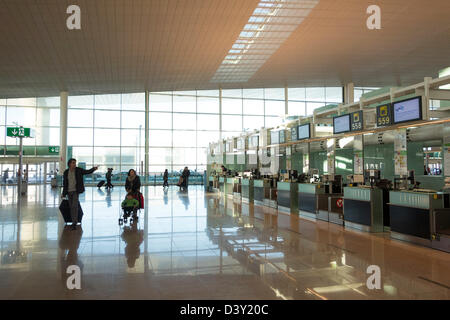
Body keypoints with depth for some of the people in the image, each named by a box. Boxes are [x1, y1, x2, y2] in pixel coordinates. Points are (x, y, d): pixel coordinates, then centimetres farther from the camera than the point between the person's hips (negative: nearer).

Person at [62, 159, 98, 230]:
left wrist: (94, 169, -33)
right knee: (71, 207, 8)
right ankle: (74, 221, 22)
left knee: (74, 206, -14)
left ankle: (74, 224, -14)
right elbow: (64, 182, 6)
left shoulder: (78, 170, -6)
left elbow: (88, 172, -13)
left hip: (75, 191, -3)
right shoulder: (66, 172, 0)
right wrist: (63, 193, 5)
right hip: (69, 191, 3)